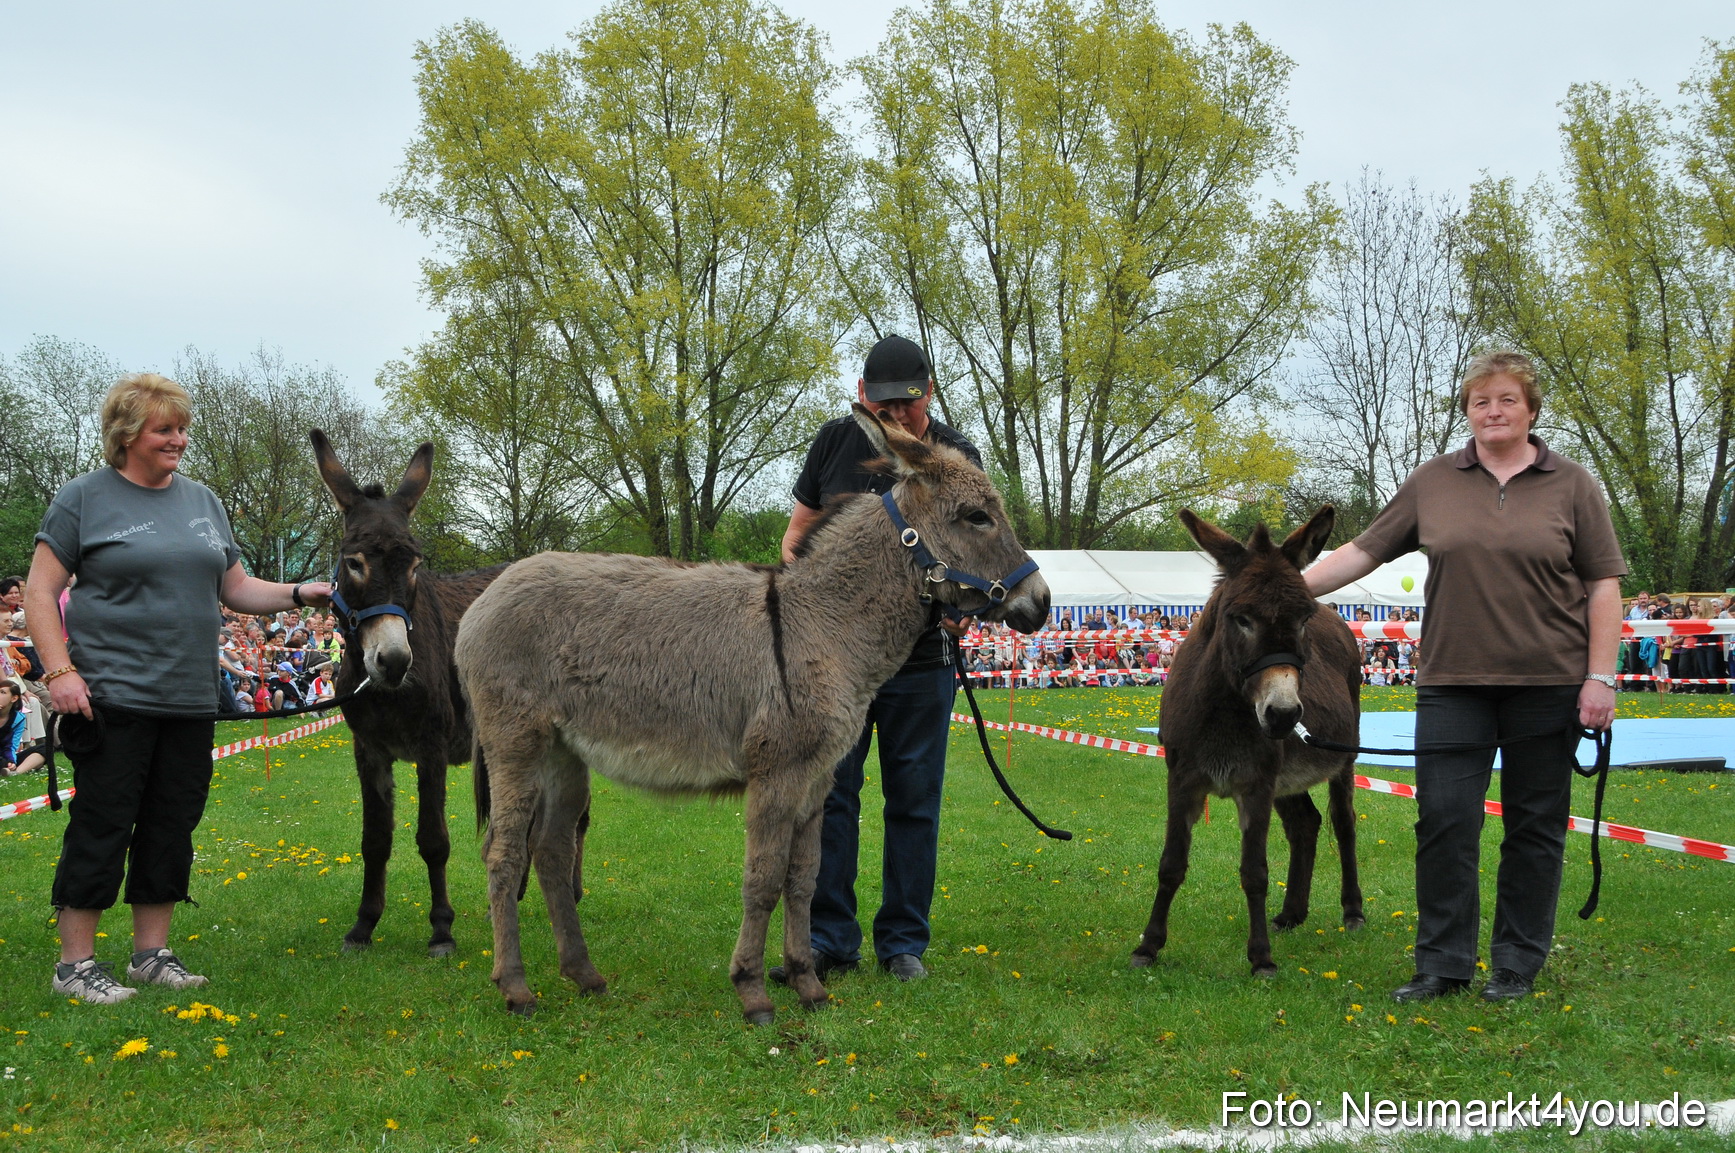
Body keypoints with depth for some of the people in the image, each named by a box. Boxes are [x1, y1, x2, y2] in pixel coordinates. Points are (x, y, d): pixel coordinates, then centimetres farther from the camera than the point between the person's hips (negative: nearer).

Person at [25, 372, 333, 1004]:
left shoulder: (202, 501, 14)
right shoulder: (83, 498, -1)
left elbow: (235, 589, 18)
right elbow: (40, 593, -4)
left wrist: (300, 593, 2)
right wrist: (60, 670, -15)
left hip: (190, 700, 6)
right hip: (114, 698, -5)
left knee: (173, 825, 10)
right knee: (102, 825, -3)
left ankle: (152, 952, 21)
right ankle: (75, 963, 7)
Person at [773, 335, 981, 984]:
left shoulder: (957, 457, -2)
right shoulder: (836, 442, 3)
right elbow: (800, 528, 10)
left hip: (921, 659, -1)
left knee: (914, 800, 5)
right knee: (828, 790, 1)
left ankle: (904, 942, 17)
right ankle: (829, 940, 10)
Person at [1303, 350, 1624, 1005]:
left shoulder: (1571, 485, 4)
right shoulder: (1432, 483, 7)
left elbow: (1603, 585, 2)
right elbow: (1364, 551, 9)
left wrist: (1600, 678, -5)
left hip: (1547, 682, -1)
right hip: (1454, 681, 1)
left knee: (1535, 826, 6)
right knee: (1443, 820, -3)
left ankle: (1518, 966, 18)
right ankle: (1441, 966, 7)